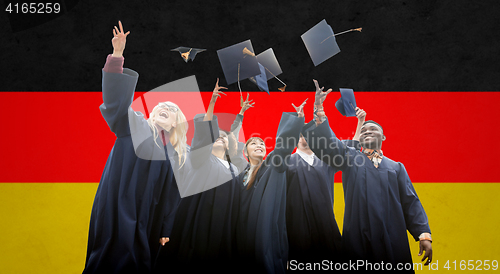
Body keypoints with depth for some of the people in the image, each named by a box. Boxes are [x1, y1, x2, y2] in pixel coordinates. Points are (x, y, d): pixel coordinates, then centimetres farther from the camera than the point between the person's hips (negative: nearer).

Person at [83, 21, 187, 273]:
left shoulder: (175, 154, 14)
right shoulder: (135, 125, 5)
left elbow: (171, 196, 15)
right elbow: (115, 95, -9)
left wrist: (166, 230, 12)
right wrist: (117, 54, -20)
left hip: (148, 220, 4)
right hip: (120, 209, -4)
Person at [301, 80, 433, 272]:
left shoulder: (396, 167, 16)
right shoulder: (350, 157, 13)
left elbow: (411, 202, 8)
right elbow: (326, 143, -4)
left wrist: (424, 234, -5)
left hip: (392, 243, 2)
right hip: (358, 241, -1)